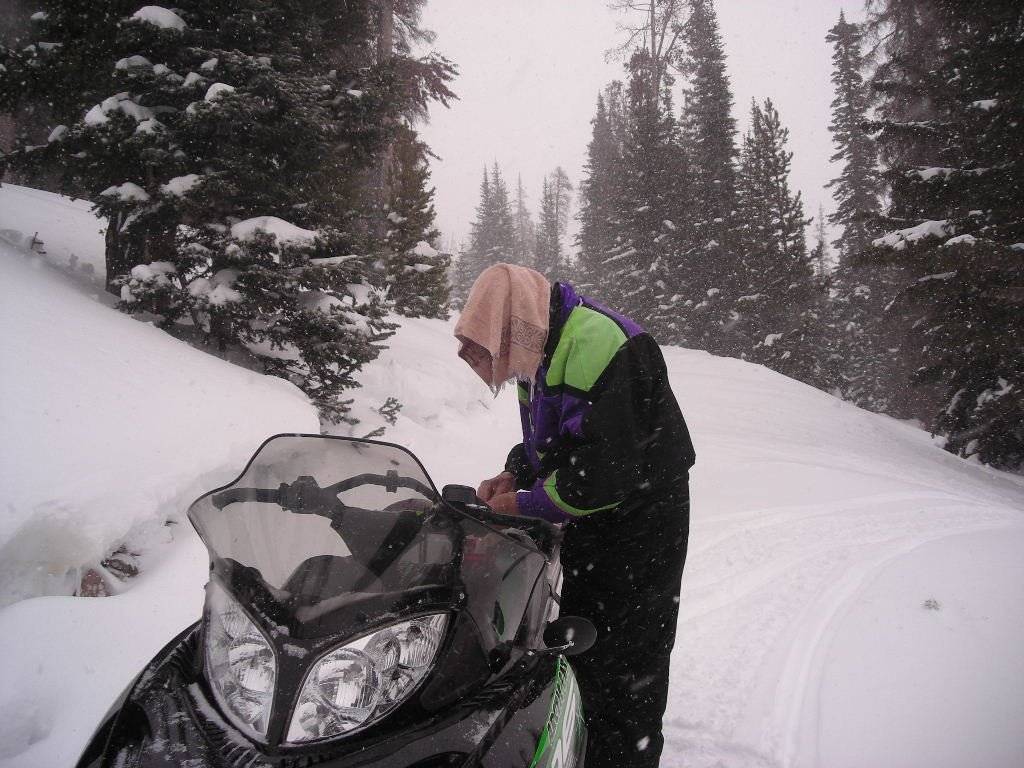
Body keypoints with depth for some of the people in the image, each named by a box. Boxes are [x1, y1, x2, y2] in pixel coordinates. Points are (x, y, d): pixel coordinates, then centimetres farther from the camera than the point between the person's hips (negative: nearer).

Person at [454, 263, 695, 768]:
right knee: (580, 645, 22)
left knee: (624, 668, -2)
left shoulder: (596, 343, -27)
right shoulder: (541, 353, 6)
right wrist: (513, 474, -1)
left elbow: (607, 470, -31)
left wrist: (525, 505, -21)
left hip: (639, 523, -10)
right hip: (589, 527, 10)